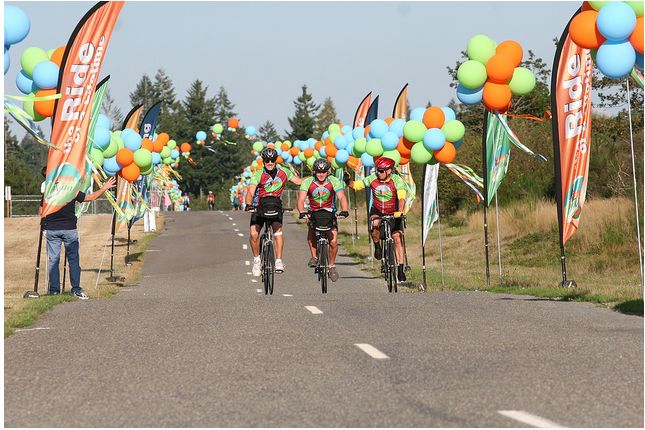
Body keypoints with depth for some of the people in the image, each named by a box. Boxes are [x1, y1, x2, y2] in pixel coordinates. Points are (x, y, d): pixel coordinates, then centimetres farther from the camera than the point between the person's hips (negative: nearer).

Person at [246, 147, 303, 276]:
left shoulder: (283, 172, -3)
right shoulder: (258, 175, -15)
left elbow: (298, 181, 11)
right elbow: (251, 191, -26)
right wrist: (248, 205, -45)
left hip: (275, 204, 1)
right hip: (260, 205, -1)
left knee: (278, 230, -23)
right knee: (253, 234, -15)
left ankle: (279, 261, -20)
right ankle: (257, 259, 8)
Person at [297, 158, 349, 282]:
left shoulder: (334, 181, -16)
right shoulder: (307, 182, -16)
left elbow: (341, 197, -27)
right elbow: (301, 199, -27)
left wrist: (344, 211, -46)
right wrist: (302, 212, -47)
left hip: (329, 213, -1)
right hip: (314, 213, 1)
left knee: (333, 241, -13)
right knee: (311, 231, -27)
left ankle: (332, 266, 8)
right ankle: (314, 257, -8)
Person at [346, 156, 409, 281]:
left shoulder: (397, 180, -21)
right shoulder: (373, 178, -13)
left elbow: (402, 198, -33)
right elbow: (355, 185, -7)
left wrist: (399, 212, -49)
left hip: (393, 213, -1)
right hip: (377, 211, 1)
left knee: (397, 238, -10)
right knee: (375, 224, -33)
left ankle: (400, 269, -2)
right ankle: (377, 246, -5)